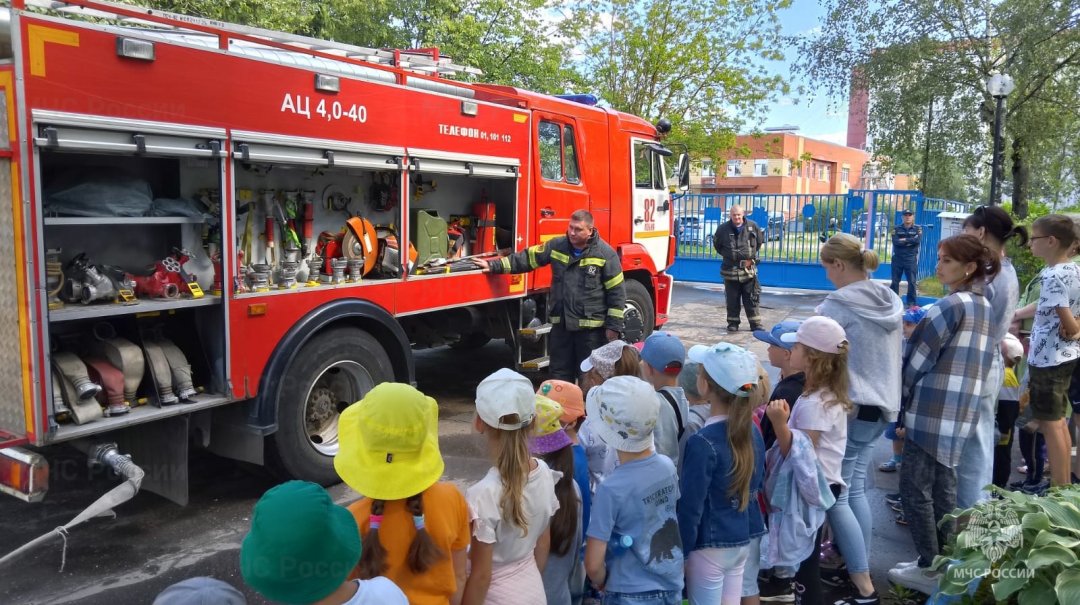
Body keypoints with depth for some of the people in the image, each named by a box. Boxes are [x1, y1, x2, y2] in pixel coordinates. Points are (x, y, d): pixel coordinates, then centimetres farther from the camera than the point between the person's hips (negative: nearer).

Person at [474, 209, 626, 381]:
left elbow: (616, 291, -6)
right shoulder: (556, 246, 3)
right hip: (561, 323, 4)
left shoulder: (605, 254, -8)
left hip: (591, 326, -4)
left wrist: (613, 325, -9)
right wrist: (494, 266, 2)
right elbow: (527, 258, 8)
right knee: (559, 374, 12)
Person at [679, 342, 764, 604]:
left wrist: (681, 553, -10)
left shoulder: (703, 443, -24)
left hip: (711, 545, -7)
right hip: (745, 538, 7)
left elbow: (690, 505, -20)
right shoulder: (752, 431, -2)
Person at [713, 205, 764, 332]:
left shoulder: (752, 226, -2)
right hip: (730, 270, 0)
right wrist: (726, 255, 7)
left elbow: (759, 241, 13)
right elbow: (716, 244, 13)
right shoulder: (723, 228, -4)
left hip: (748, 270, 0)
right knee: (732, 300, 7)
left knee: (751, 298, 4)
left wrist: (751, 256, 8)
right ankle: (733, 323, 18)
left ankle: (756, 324, 11)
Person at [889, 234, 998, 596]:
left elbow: (920, 356, -10)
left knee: (915, 489, 0)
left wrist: (902, 398, 4)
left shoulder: (953, 304, -14)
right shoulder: (983, 307, 14)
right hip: (960, 413, 9)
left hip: (932, 411, -9)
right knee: (943, 488, 15)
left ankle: (929, 570, 6)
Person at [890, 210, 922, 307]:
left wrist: (905, 240, -12)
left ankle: (912, 302, 6)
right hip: (897, 258, 1)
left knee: (912, 281, 0)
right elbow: (895, 242, -11)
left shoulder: (918, 228, 3)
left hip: (911, 259, -1)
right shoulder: (896, 228, 4)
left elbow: (918, 240, -14)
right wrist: (910, 241, -11)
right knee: (895, 281, 6)